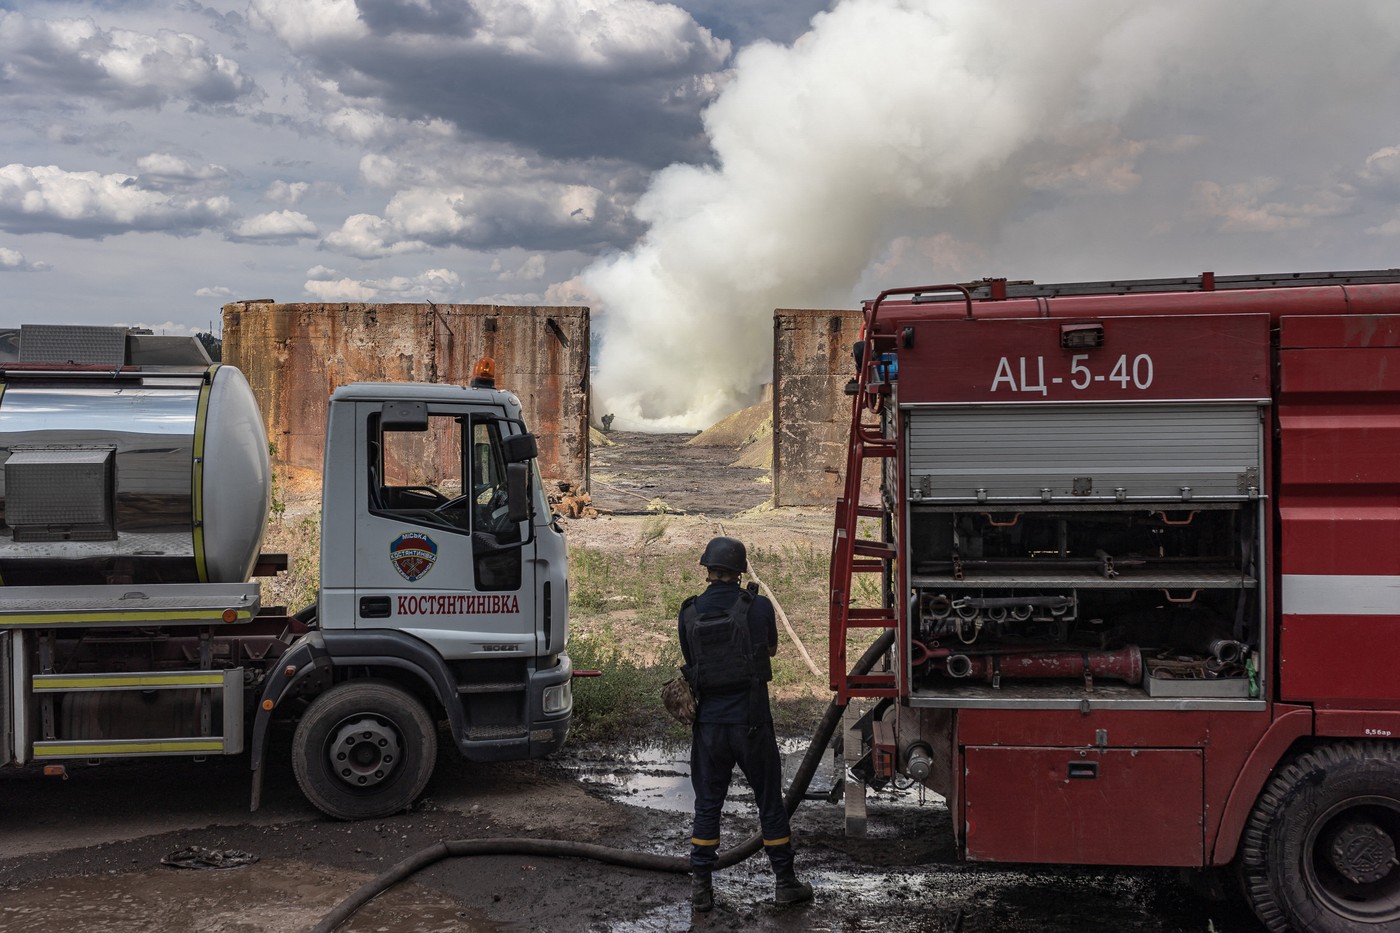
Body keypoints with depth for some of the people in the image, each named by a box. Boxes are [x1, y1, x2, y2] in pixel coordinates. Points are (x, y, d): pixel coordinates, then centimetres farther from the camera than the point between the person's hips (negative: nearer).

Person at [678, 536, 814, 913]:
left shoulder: (689, 614, -2)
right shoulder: (758, 606, -7)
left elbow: (690, 661, 10)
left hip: (709, 723, 2)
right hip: (752, 722, -2)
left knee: (707, 805, 10)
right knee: (770, 803, 10)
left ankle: (701, 888, 11)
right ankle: (785, 882, 18)